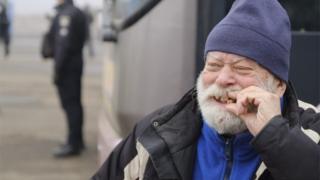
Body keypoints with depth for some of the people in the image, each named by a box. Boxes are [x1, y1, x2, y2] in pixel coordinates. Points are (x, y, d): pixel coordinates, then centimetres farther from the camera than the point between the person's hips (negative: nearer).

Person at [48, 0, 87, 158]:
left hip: (67, 66, -10)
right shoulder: (77, 13, 16)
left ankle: (73, 144, -7)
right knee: (74, 103, 16)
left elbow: (64, 44, -22)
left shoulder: (65, 14, -16)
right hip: (76, 63, 10)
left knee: (70, 104, -9)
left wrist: (57, 68, -19)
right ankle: (77, 141, 25)